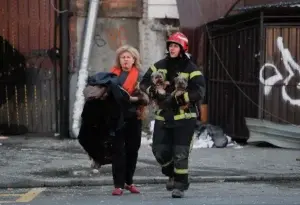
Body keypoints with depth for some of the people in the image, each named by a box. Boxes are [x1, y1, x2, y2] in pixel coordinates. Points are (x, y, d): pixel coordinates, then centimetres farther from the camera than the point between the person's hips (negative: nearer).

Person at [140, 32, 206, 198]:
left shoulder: (191, 69, -6)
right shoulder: (159, 66, 8)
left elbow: (199, 92, -15)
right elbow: (144, 82, 7)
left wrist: (177, 99, -23)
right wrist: (154, 92, -14)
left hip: (184, 117, -4)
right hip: (163, 116, 5)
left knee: (180, 153, -4)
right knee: (159, 150, 6)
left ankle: (180, 185, 7)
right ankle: (172, 174, 32)